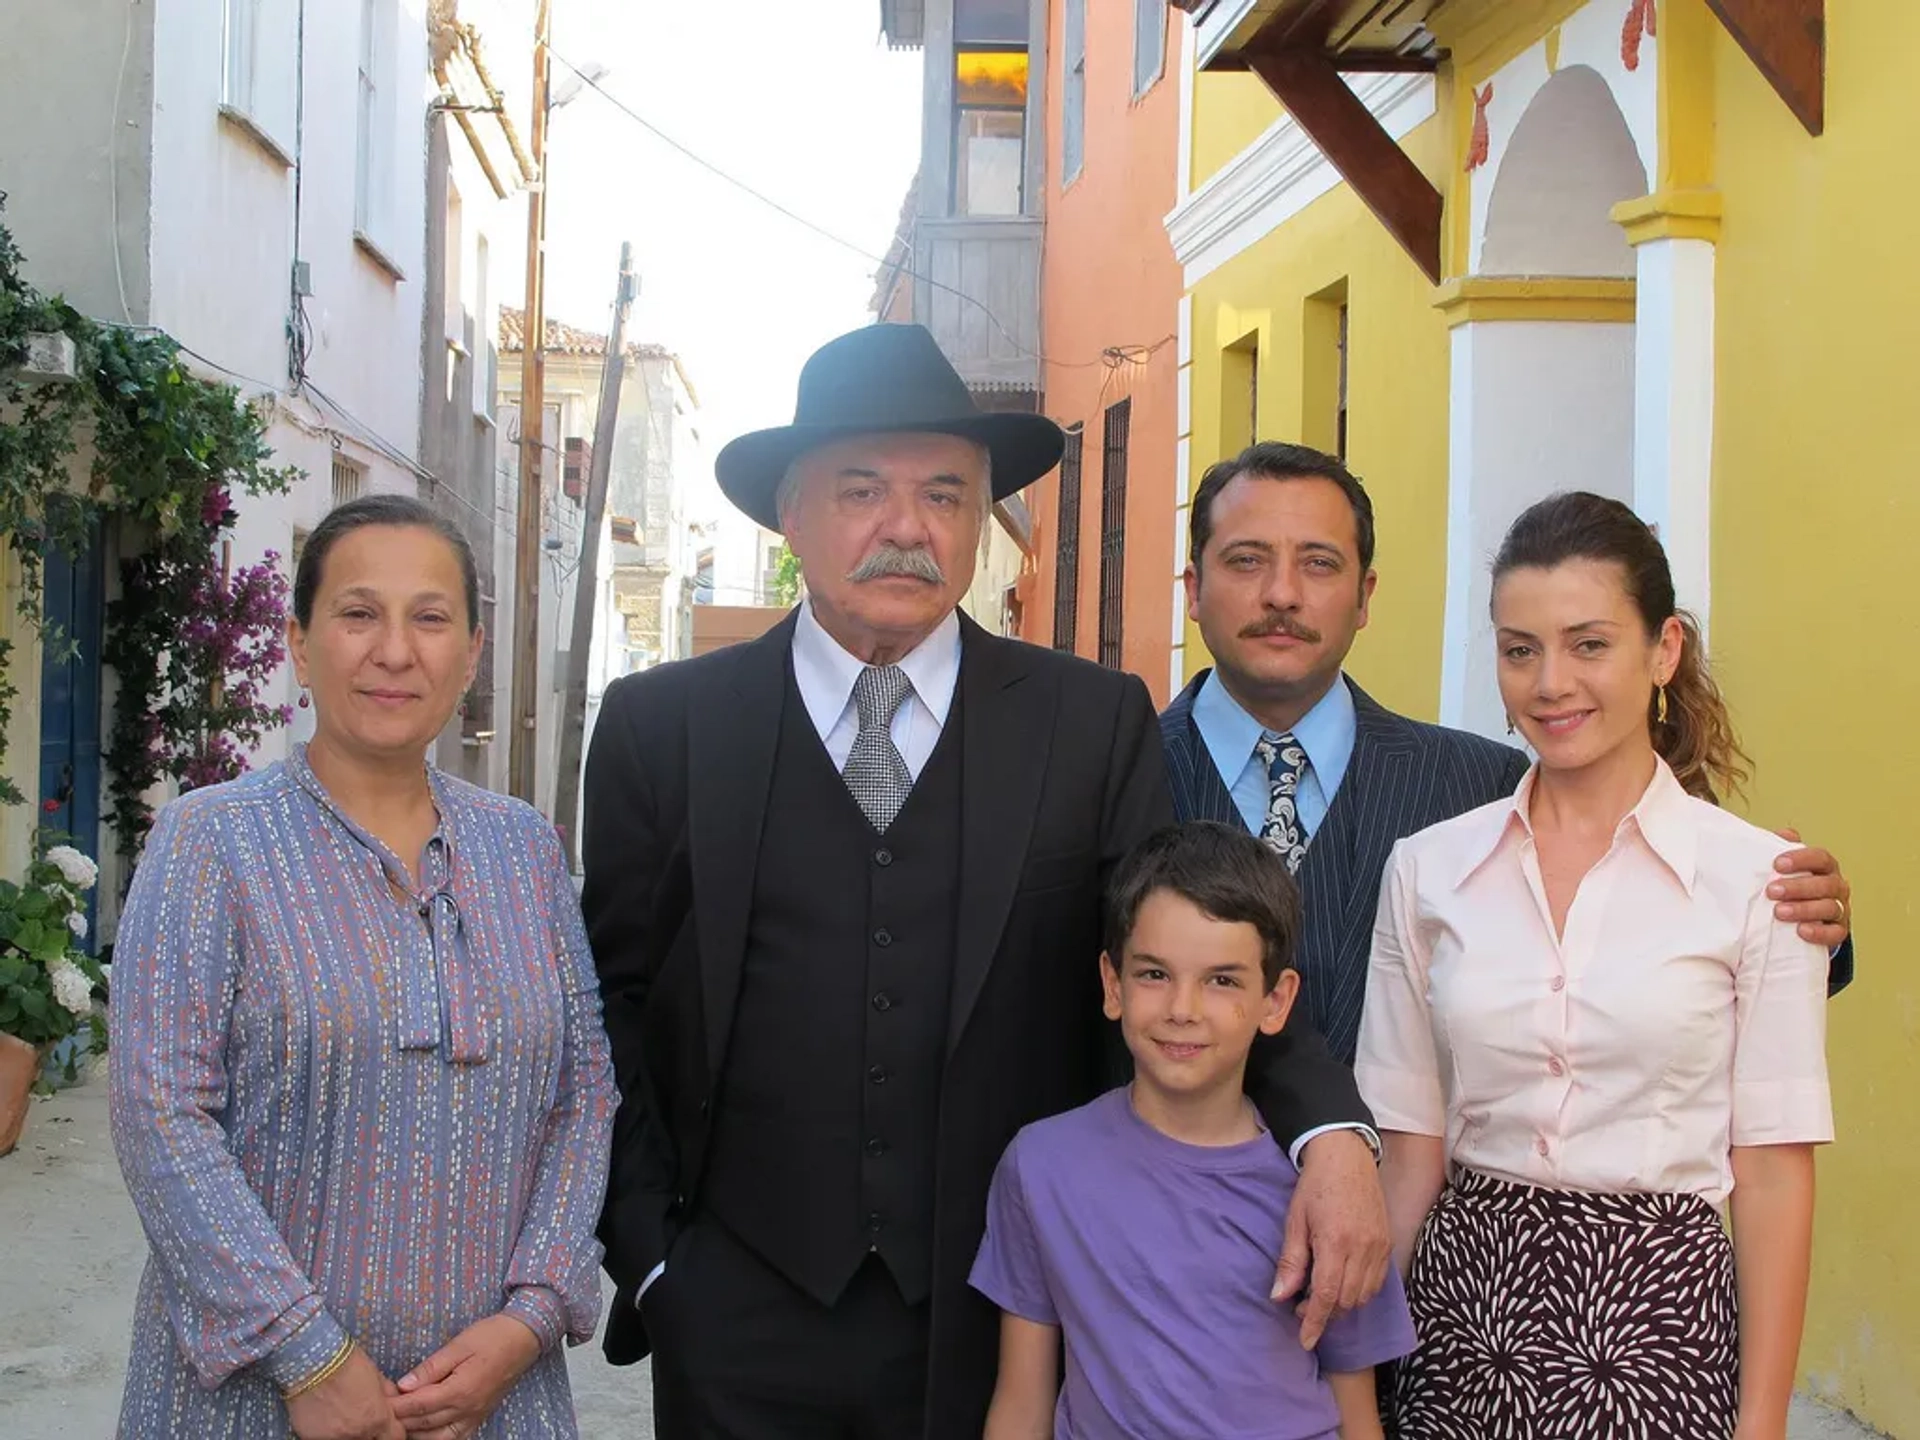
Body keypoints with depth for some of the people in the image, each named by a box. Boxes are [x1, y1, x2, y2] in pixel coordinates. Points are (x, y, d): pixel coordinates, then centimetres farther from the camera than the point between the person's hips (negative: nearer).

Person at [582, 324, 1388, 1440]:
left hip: (1006, 1328, 0)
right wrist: (646, 1254, -2)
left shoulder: (1097, 724, 1)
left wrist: (1328, 1128, -20)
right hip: (744, 1322, 0)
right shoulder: (661, 728, 1)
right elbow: (614, 1005, 4)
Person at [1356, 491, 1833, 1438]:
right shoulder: (1425, 870, 1)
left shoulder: (1757, 879, -6)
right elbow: (1411, 1147, 5)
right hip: (1465, 1307, 2)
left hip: (1656, 1317, -2)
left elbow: (1773, 1171, -5)